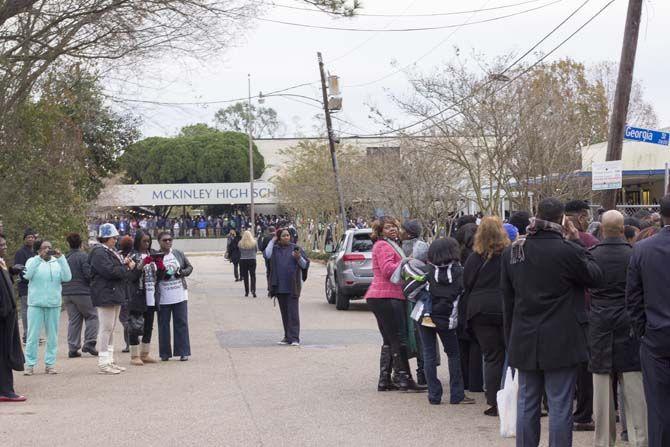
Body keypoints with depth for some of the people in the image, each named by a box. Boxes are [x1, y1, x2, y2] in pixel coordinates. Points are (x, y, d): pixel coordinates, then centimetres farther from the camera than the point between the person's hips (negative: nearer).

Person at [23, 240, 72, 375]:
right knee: (33, 335, -3)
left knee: (52, 336, 5)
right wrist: (39, 257, -19)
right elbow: (27, 275, -14)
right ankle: (30, 364, 2)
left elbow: (67, 277, -6)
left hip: (54, 304, 2)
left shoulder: (57, 263, 9)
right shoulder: (33, 261, 5)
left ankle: (50, 364, 13)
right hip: (36, 304, -2)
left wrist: (60, 258, -13)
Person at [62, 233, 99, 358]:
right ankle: (89, 344, -2)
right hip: (82, 292, -6)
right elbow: (89, 274, -16)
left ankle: (73, 348, 7)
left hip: (67, 293, 6)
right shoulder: (83, 256, -12)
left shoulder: (64, 258, 6)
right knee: (92, 316, 7)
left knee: (73, 320, 10)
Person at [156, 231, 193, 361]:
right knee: (163, 325, 4)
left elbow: (189, 267, 14)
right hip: (163, 298, -2)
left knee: (181, 323, 2)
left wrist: (182, 272, -6)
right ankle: (165, 353, 12)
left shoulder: (178, 254, 7)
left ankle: (183, 352, 6)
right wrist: (161, 274, -20)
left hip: (180, 296, 2)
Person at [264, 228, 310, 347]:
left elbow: (305, 265, 2)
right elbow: (267, 255, -13)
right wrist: (273, 240, -6)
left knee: (293, 312, -8)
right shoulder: (275, 249, 8)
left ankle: (294, 338, -9)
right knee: (284, 313, 9)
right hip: (279, 287, 3)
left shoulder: (295, 248, 2)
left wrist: (299, 258, -18)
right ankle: (287, 337, 17)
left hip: (292, 286, -3)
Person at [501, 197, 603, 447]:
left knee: (527, 403, 13)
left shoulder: (512, 252, 2)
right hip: (561, 342, -5)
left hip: (524, 341, 5)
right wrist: (578, 243, 4)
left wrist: (511, 339, 16)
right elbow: (595, 277, 0)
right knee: (560, 405, 1)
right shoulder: (567, 250, -16)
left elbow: (507, 300, 8)